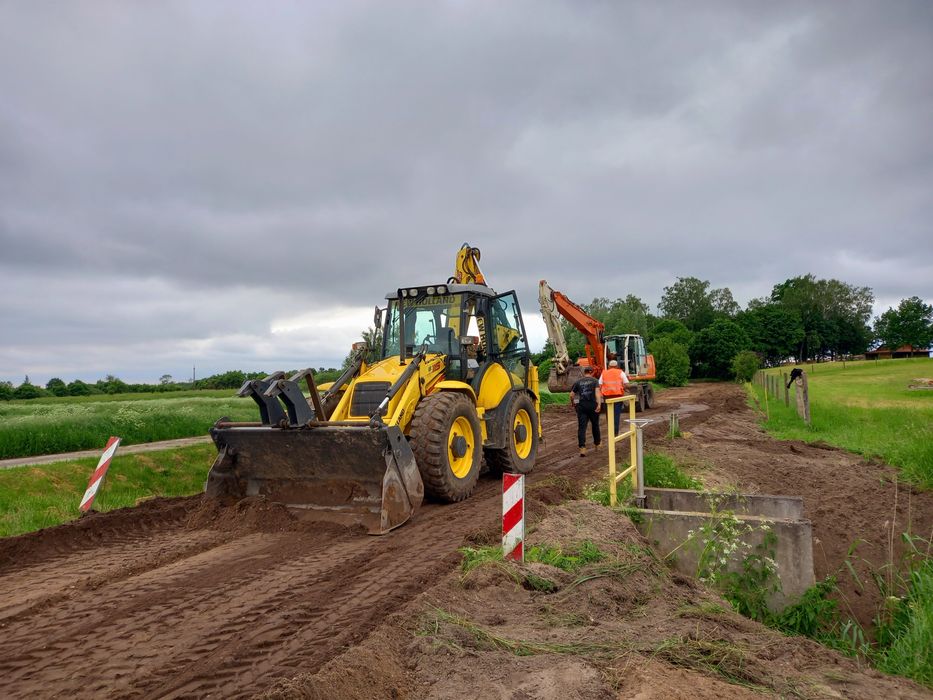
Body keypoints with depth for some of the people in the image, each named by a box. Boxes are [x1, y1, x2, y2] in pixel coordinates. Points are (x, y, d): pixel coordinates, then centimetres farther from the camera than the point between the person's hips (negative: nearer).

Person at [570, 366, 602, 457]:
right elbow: (597, 392, -13)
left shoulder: (578, 382, 9)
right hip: (592, 405, 0)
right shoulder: (594, 381, 4)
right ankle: (597, 444, 35)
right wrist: (599, 404, -21)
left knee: (581, 427, -3)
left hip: (581, 406, 0)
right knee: (595, 425, 19)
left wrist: (573, 403, 23)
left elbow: (571, 395, 5)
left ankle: (582, 447, -18)